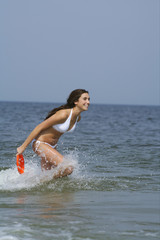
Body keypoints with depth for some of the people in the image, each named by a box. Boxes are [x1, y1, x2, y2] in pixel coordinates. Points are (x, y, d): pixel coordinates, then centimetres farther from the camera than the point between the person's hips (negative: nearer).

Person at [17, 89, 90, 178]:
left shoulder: (78, 118, -1)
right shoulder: (63, 114, -26)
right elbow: (39, 127, -21)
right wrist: (23, 147, -17)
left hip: (52, 146, 9)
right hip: (40, 143, -9)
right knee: (68, 169, -21)